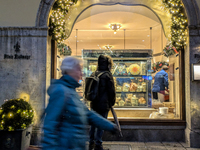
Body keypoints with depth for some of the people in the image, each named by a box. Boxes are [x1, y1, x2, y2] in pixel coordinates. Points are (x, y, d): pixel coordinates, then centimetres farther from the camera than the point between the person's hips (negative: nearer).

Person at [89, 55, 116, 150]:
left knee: (94, 123, 17)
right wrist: (112, 102, 4)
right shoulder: (107, 75, -13)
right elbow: (111, 91, -10)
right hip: (104, 105, -6)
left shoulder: (94, 74, 6)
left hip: (94, 104, 6)